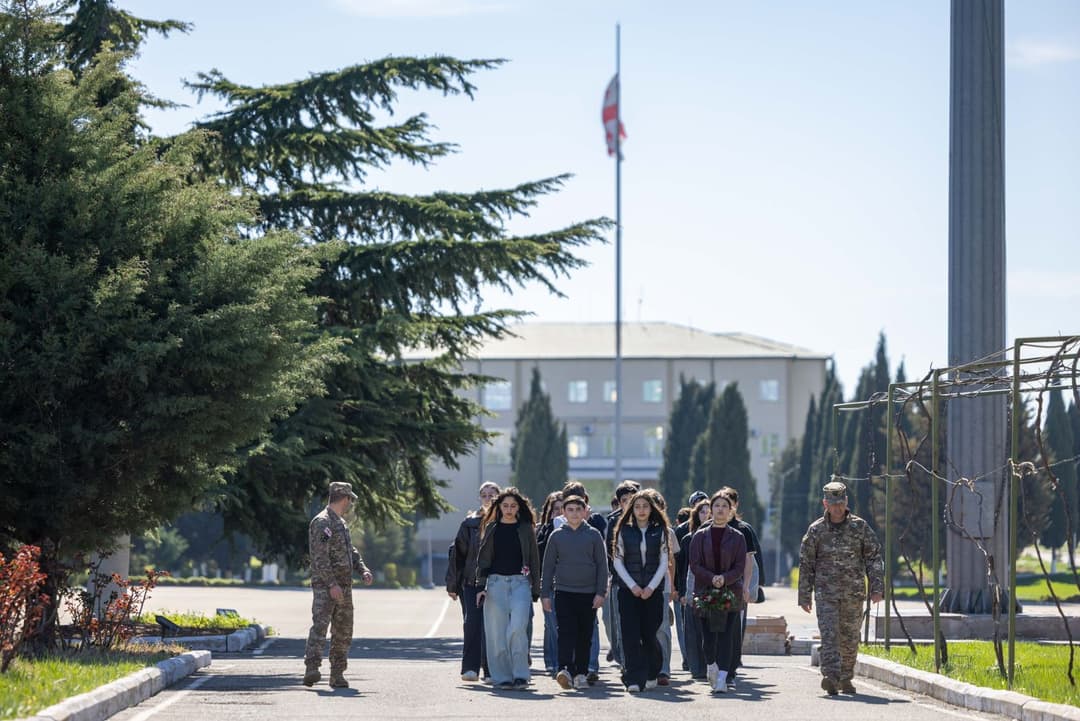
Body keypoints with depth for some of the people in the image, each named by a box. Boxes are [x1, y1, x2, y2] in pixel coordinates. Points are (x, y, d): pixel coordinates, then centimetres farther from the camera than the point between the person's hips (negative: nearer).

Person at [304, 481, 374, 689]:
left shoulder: (341, 523, 19)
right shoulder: (322, 522, -11)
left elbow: (351, 551, 27)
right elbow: (320, 557, -19)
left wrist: (363, 570, 9)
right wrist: (332, 584, -25)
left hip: (344, 587, 9)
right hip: (325, 586, -9)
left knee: (343, 632, 9)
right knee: (320, 625, -20)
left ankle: (337, 674, 14)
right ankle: (311, 669, -29)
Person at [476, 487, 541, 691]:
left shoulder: (526, 529, 7)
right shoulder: (492, 529, 9)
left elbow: (534, 559, 9)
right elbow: (483, 558, 9)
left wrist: (535, 590, 5)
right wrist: (481, 586, 0)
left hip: (520, 582, -1)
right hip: (496, 582, 1)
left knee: (518, 628, -16)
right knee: (497, 632, -1)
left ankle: (520, 675, -10)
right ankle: (502, 676, 5)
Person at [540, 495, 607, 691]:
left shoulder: (593, 535, 4)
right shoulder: (557, 536, 5)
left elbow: (602, 565, 4)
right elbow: (548, 566, 9)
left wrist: (601, 592, -3)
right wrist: (545, 594, 4)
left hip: (588, 594, 1)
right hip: (563, 592, -1)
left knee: (585, 636, 5)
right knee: (566, 632, -14)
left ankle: (581, 674, 13)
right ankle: (565, 670, -23)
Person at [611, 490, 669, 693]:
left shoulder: (659, 531, 6)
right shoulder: (624, 531, 6)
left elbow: (664, 562, 4)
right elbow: (618, 562, 4)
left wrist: (651, 587, -7)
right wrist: (632, 585, -7)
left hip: (652, 591, 0)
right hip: (628, 590, 0)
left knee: (649, 634, -1)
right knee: (630, 634, -8)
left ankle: (652, 674, 21)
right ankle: (634, 679, -9)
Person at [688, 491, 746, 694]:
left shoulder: (737, 537, 6)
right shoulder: (700, 536, 8)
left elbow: (740, 567, 0)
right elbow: (695, 565, 0)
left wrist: (724, 578, -18)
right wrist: (712, 578, -16)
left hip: (731, 592, -1)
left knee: (726, 635, -10)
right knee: (708, 636, 0)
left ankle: (722, 678, -12)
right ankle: (711, 665, 30)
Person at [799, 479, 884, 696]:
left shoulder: (860, 526, 3)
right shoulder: (816, 530, 2)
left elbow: (873, 557, 4)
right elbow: (806, 564, 6)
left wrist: (877, 587, -5)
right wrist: (804, 596, 4)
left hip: (853, 593, 1)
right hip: (826, 592, -1)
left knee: (850, 638, 8)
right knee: (829, 634, -15)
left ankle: (846, 678, 23)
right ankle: (830, 678, -25)